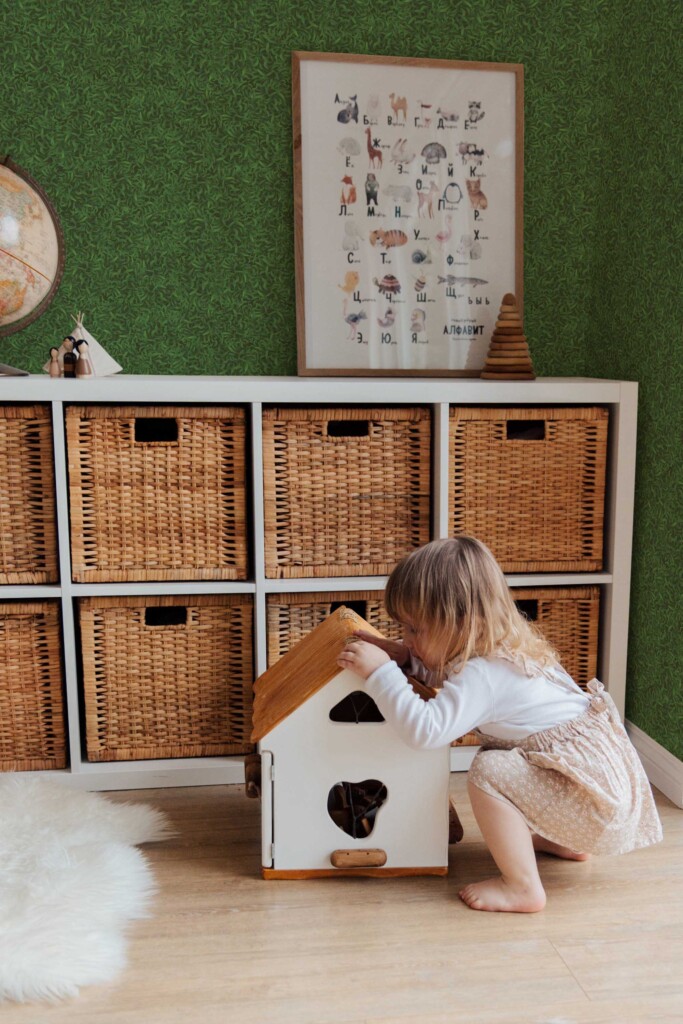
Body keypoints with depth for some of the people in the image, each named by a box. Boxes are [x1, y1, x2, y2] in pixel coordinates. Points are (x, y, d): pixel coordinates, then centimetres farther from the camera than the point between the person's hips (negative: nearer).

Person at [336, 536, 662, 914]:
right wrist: (405, 660, 9)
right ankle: (562, 840, 31)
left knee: (489, 772, -23)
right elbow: (450, 677, 26)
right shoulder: (498, 649, 6)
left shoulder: (483, 674, -24)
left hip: (596, 793, -10)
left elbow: (425, 729, -34)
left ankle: (523, 887, -11)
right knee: (494, 753, 24)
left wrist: (380, 672, -28)